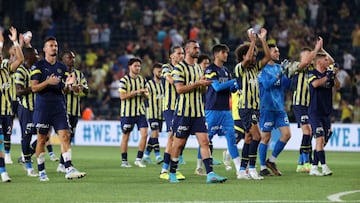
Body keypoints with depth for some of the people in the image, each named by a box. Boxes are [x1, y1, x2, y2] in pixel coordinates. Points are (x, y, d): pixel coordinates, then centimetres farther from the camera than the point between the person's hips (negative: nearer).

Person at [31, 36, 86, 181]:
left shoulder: (62, 67, 13)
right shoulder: (38, 66, -1)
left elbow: (64, 90, 16)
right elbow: (34, 88, -7)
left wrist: (68, 84, -7)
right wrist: (47, 82, -22)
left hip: (59, 106, 4)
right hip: (43, 107, -4)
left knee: (65, 136, -8)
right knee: (42, 139, 3)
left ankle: (69, 169, -13)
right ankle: (41, 171, 12)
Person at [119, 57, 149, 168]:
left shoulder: (142, 80, 9)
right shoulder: (124, 80, -6)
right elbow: (122, 96, -13)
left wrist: (145, 94, -7)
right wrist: (136, 92, -19)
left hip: (140, 112, 4)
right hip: (127, 112, -4)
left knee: (144, 134, -9)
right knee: (126, 136, 3)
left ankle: (139, 159, -2)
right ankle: (124, 161, 14)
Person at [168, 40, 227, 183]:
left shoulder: (198, 68, 17)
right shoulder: (179, 68, -6)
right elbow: (179, 89, -16)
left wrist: (205, 85, 0)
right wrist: (198, 84, -17)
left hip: (198, 112, 6)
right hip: (183, 112, -6)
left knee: (204, 142, -5)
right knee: (179, 143, 1)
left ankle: (210, 174, -11)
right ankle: (172, 174, 14)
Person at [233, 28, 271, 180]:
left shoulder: (255, 68, 13)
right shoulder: (239, 68, -6)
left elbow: (267, 57, 6)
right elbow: (247, 59, -26)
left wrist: (263, 39, 0)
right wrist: (252, 41, -22)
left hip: (255, 107, 8)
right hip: (245, 108, -8)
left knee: (249, 138, 7)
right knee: (256, 136, -17)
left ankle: (242, 171, 10)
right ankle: (252, 169, -15)